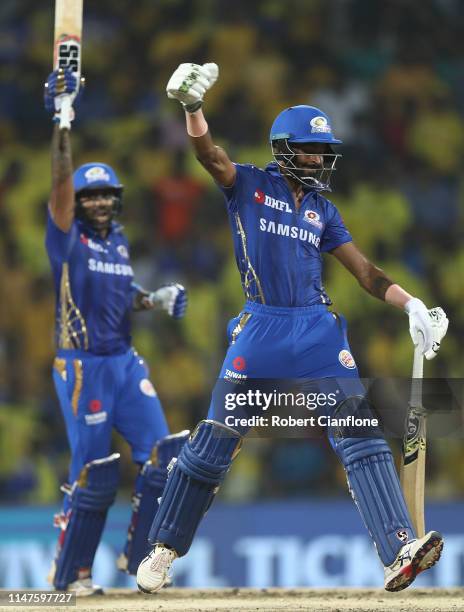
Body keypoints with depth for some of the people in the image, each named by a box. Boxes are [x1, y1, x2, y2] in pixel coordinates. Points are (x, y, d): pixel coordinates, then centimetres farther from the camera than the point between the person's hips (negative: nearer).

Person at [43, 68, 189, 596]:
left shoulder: (118, 241, 13)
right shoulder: (68, 237, -6)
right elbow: (61, 185, -21)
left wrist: (156, 300, 4)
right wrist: (61, 123, -30)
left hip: (125, 362, 7)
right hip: (82, 367, -7)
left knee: (162, 455, -2)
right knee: (93, 472, -6)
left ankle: (137, 557, 10)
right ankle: (69, 573, 8)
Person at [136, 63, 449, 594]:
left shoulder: (322, 210, 16)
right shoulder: (249, 185, 5)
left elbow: (364, 270, 15)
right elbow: (208, 154, -13)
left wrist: (412, 306, -1)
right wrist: (192, 105, -33)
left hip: (318, 328, 3)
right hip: (260, 328, -3)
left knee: (359, 429, -12)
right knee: (215, 439, -1)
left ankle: (398, 553, -20)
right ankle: (164, 549, 16)